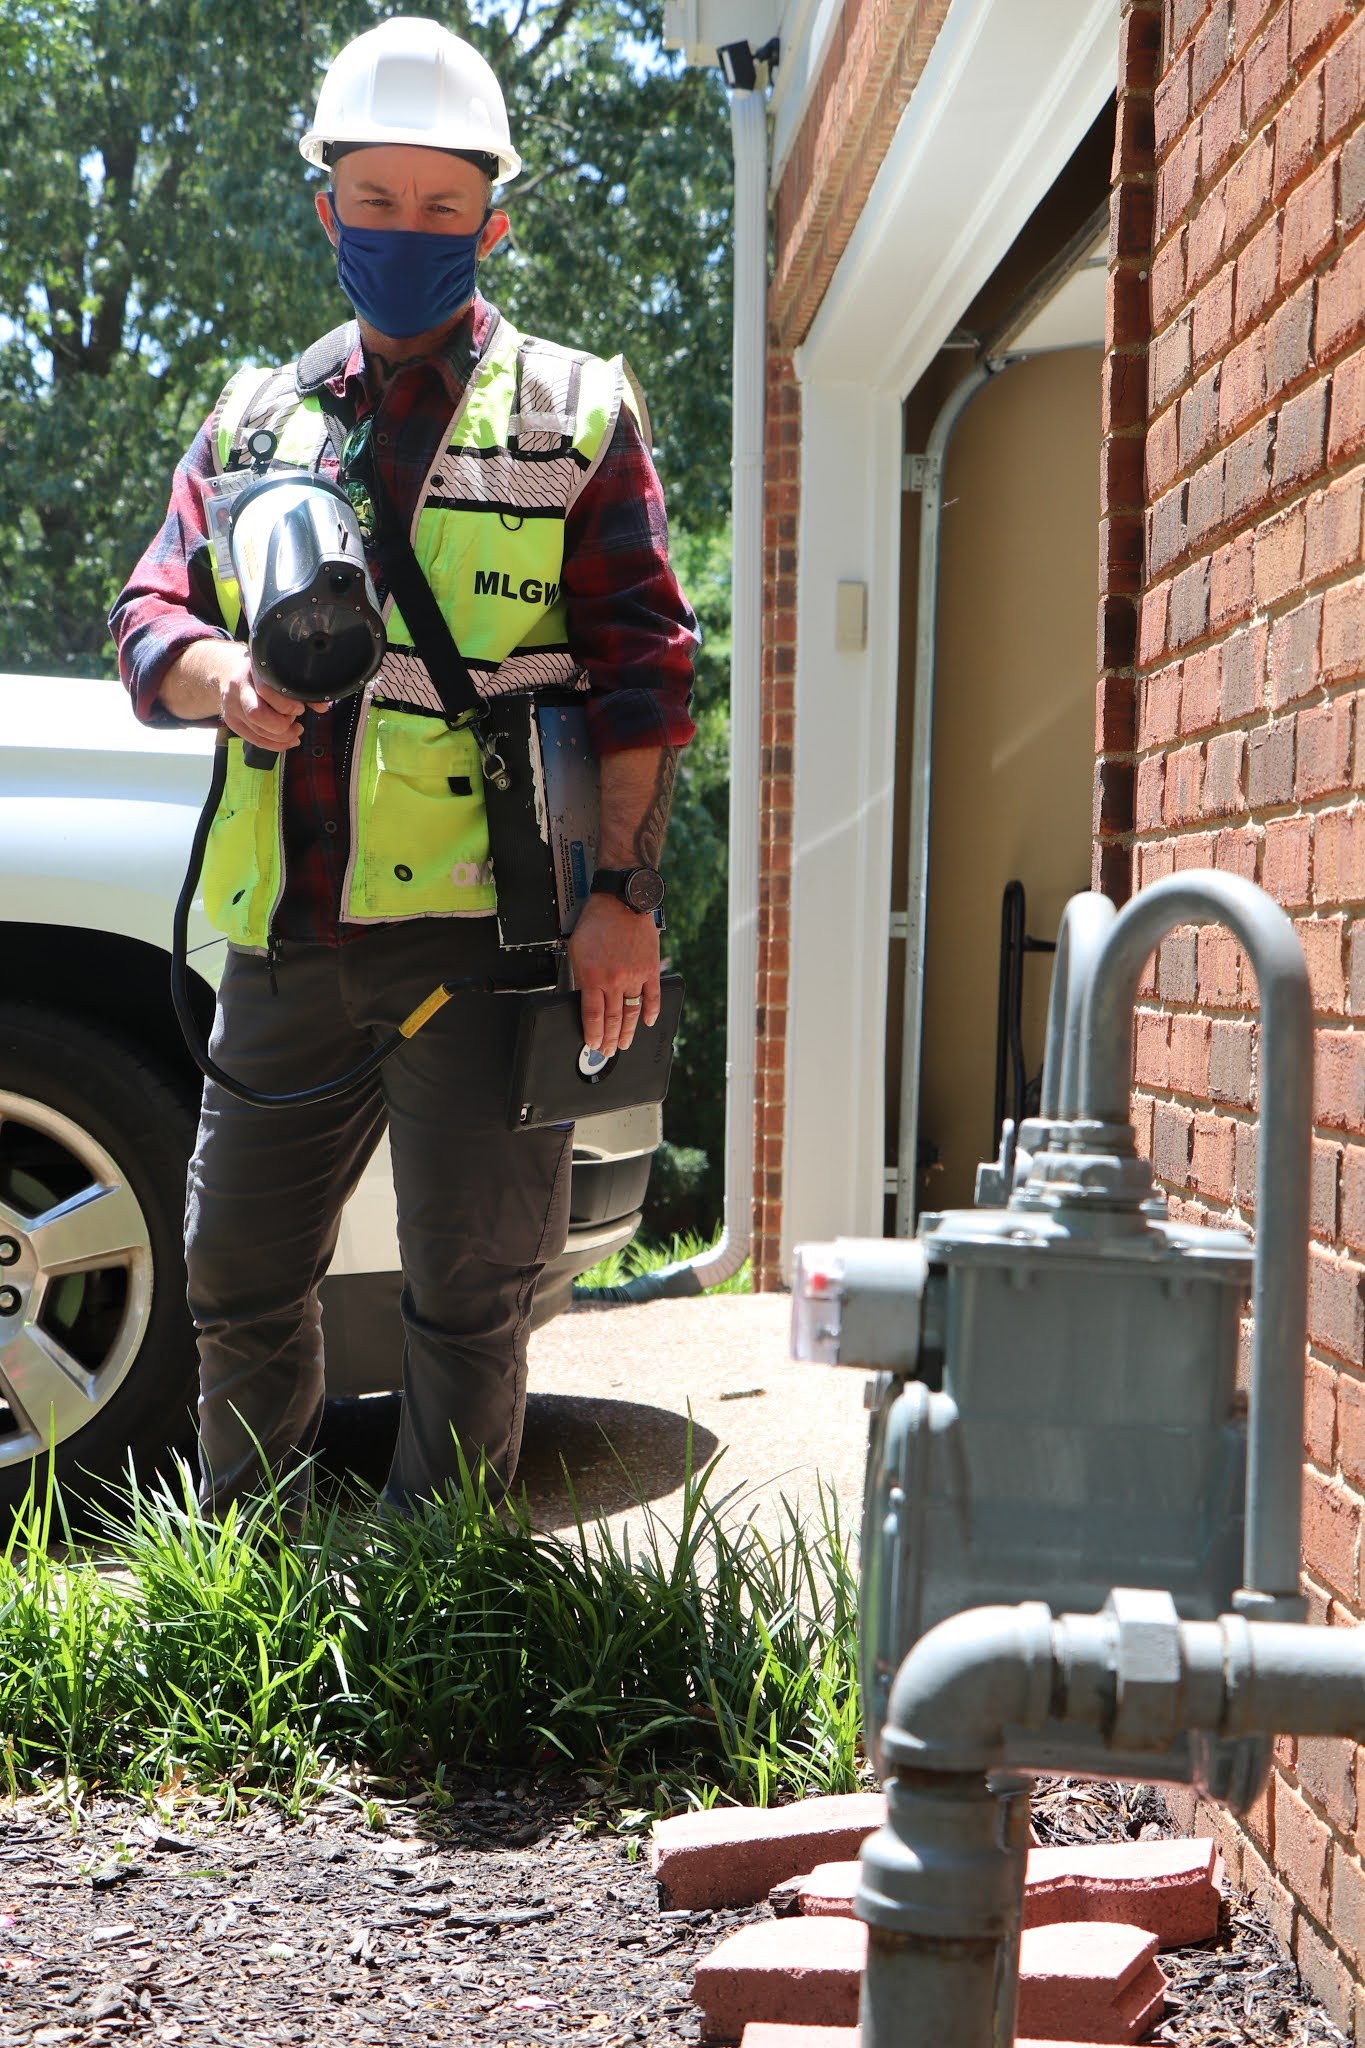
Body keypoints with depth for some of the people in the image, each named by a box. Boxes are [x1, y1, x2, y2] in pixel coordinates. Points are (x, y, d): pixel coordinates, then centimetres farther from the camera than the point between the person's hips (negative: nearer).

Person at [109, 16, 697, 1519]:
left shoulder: (575, 413, 7)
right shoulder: (254, 420, 17)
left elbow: (640, 667, 1)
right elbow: (151, 609, 10)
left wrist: (621, 889, -10)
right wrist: (222, 676, -15)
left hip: (484, 926, -3)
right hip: (287, 931, 4)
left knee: (469, 1295, 3)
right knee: (239, 1280, 12)